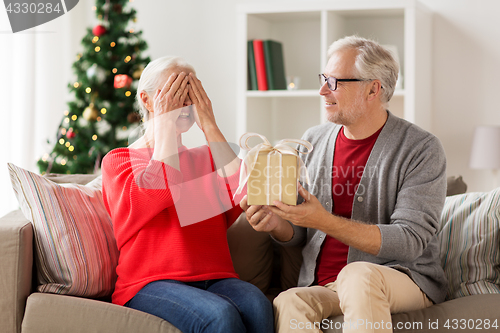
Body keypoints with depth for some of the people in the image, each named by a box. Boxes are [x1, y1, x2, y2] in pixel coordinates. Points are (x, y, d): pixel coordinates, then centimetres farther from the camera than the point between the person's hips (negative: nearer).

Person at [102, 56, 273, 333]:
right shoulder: (118, 160, 10)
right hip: (151, 283, -4)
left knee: (257, 306, -30)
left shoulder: (206, 157, 22)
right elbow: (161, 190, -13)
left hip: (214, 278, 4)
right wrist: (165, 123, -2)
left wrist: (208, 125, 4)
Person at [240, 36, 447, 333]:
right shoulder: (313, 141, 10)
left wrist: (324, 221, -23)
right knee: (288, 303, -32)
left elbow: (409, 240, -15)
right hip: (322, 285, 2)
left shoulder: (422, 149, -6)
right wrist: (276, 223, -9)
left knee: (358, 275, -37)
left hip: (404, 279, -2)